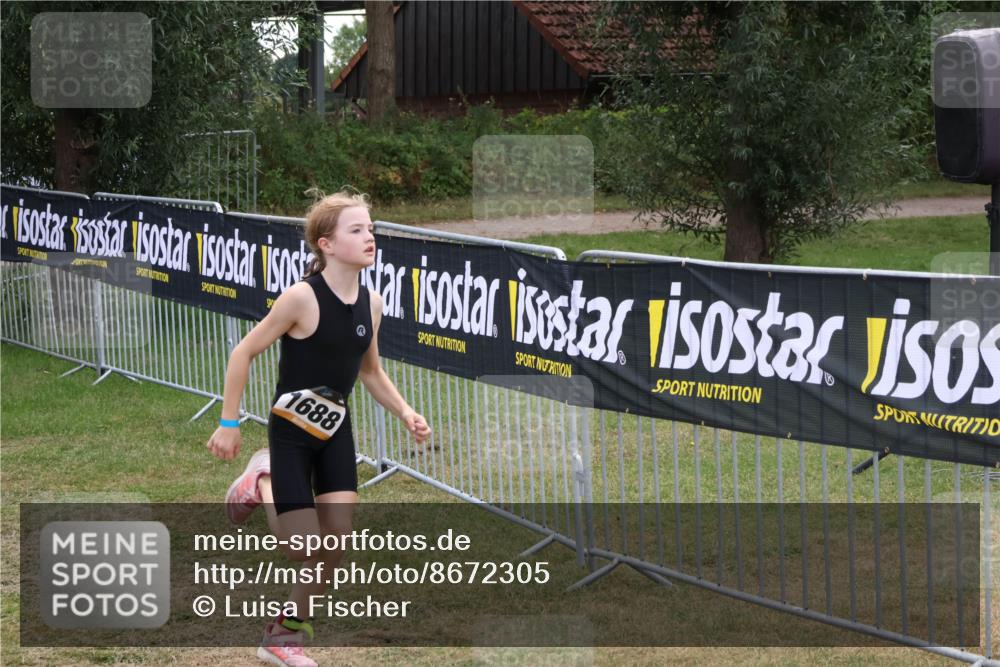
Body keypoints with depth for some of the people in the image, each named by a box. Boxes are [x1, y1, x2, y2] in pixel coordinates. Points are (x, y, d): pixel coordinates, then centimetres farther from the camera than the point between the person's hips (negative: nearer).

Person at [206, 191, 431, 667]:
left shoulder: (371, 303, -2)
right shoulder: (302, 298, -22)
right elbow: (244, 352, -14)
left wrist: (406, 414, 0)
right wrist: (228, 423, -12)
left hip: (336, 432, 6)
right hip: (291, 431, -6)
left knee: (336, 544, 0)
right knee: (307, 549, -3)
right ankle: (262, 484, 25)